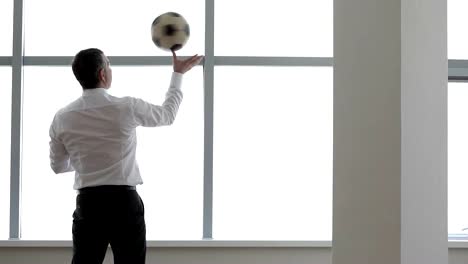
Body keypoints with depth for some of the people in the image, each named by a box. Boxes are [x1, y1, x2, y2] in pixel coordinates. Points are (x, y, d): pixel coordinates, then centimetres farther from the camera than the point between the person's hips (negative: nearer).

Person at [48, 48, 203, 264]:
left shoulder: (62, 118, 0)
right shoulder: (127, 108, -7)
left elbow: (58, 166, 13)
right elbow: (167, 114, 13)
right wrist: (178, 74, 25)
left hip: (88, 203, 2)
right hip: (124, 202, -2)